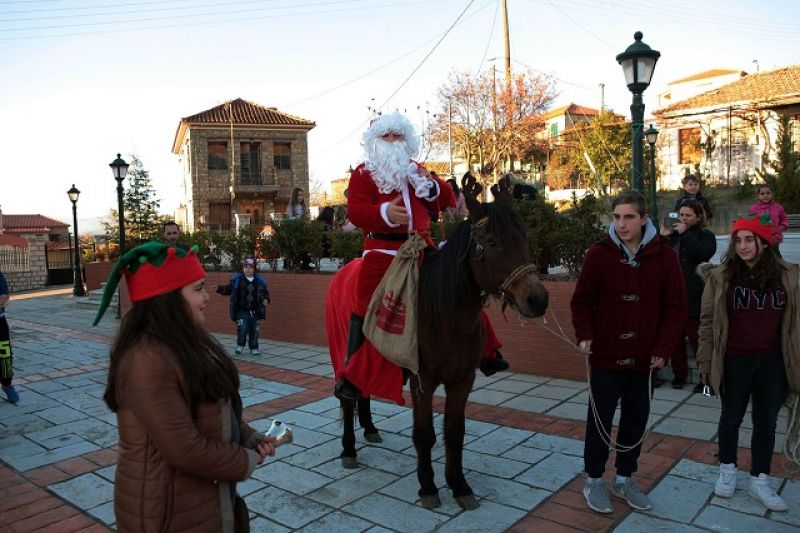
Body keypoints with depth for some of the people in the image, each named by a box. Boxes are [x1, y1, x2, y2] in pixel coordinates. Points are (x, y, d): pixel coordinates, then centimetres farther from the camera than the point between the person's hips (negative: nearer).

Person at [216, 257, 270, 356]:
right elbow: (228, 289, 7)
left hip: (254, 311, 2)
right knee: (242, 327, -15)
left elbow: (265, 292, 12)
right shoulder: (236, 279, -1)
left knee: (254, 329, 6)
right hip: (241, 310, -2)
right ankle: (240, 346, 8)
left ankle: (254, 348, 21)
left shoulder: (260, 281, 3)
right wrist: (220, 288, -9)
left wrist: (266, 298, -7)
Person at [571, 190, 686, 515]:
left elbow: (675, 308, -2)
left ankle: (624, 479, 35)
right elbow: (582, 301, -1)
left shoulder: (665, 256, -4)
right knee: (600, 421, 8)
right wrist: (584, 335, -14)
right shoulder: (599, 254, -7)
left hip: (645, 359, 2)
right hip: (606, 357, -2)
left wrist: (663, 348, -9)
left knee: (636, 421, 16)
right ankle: (594, 481, 26)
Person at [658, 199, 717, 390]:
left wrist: (685, 234, -18)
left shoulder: (706, 235, 2)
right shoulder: (673, 234, 13)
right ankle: (679, 374, 21)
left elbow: (704, 253, -19)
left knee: (697, 338, -4)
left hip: (693, 297, -4)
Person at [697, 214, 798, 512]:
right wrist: (706, 361, -5)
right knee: (731, 418, 15)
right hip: (734, 362, -1)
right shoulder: (721, 277, -7)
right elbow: (708, 321, -4)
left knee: (766, 422, 13)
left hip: (773, 363, 2)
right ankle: (727, 471, 34)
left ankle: (760, 480, 28)